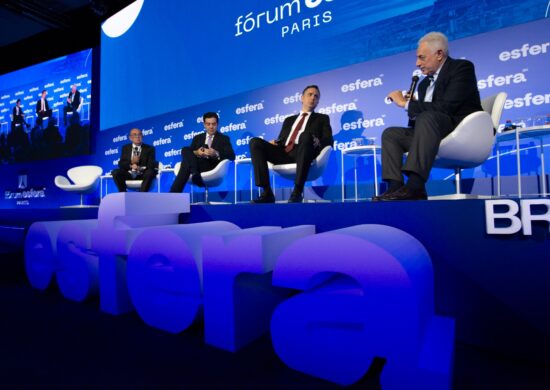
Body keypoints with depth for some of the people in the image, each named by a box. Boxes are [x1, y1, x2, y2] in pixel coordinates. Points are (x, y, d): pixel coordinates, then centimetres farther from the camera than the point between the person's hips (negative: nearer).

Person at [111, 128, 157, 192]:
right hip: (129, 174, 2)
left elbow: (151, 165, -3)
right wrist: (131, 163, -15)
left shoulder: (149, 148, 8)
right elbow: (120, 164, 6)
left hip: (142, 175, -2)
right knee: (115, 172, -26)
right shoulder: (125, 148, 15)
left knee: (150, 172, -35)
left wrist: (140, 168, -22)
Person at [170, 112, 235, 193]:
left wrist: (216, 154, -21)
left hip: (212, 168, -4)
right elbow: (187, 153, 12)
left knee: (186, 165, -30)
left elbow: (232, 156, -1)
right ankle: (194, 173, -40)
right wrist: (196, 153, -13)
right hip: (196, 165, 4)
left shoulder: (224, 138, 16)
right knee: (185, 150, -26)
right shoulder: (197, 138, 26)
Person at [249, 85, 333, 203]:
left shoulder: (322, 118, 25)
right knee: (255, 142, -20)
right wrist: (274, 142, 1)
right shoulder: (289, 119, 33)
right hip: (284, 153, 4)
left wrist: (318, 142, -14)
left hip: (302, 153, -3)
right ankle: (267, 193, -27)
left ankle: (297, 192, -40)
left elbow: (329, 140, 9)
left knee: (306, 134, -37)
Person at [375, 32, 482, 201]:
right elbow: (420, 116, 15)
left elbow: (446, 107, -19)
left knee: (426, 118, -33)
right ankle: (395, 187, -22)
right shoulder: (425, 83, 18)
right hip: (432, 132, 8)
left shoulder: (462, 67, -3)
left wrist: (406, 104, -13)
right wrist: (411, 105, -6)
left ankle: (414, 186, -43)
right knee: (390, 133, -4)